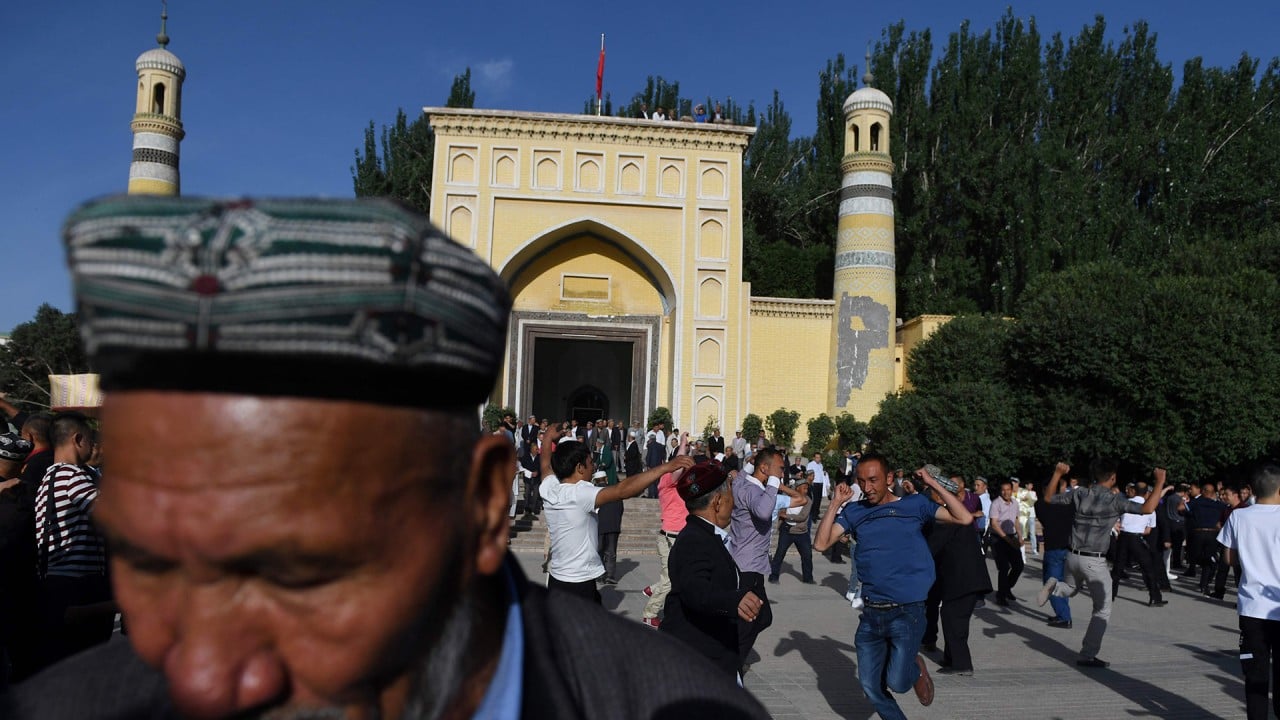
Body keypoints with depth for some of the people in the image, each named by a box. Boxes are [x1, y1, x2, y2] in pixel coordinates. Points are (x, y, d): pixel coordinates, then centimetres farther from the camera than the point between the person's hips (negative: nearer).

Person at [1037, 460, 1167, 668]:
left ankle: (1054, 586, -2)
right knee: (1102, 611, 6)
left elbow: (1048, 497, 13)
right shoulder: (1115, 500, -11)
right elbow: (1147, 509, -18)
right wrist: (1160, 483, -9)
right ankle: (1087, 656, 3)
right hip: (1094, 562, -5)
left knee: (1071, 589, 32)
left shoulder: (1080, 494, 2)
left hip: (1073, 556, 5)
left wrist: (1058, 473, 19)